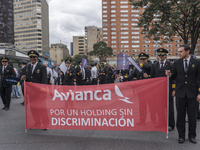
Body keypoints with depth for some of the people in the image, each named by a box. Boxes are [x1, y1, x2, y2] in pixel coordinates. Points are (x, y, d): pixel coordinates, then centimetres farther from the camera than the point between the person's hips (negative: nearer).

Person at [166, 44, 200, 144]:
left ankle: (192, 135, 23)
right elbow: (174, 77, 9)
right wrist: (169, 74, -14)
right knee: (180, 116, 7)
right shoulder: (177, 63, 5)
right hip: (180, 93, 1)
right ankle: (181, 135, 20)